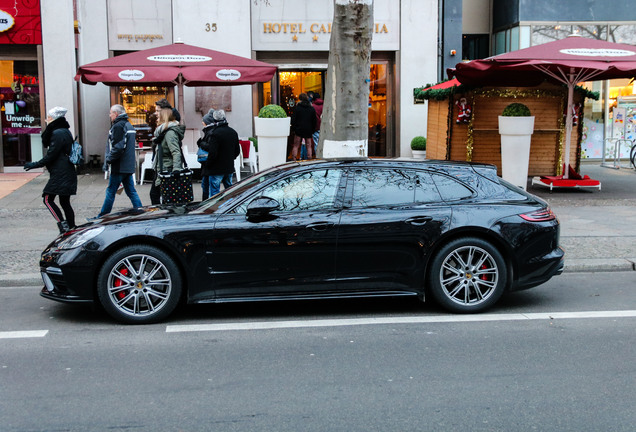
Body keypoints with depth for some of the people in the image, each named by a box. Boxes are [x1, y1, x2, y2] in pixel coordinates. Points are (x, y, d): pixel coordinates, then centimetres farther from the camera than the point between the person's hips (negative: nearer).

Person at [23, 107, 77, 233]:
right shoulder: (65, 131, 17)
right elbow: (46, 144, 19)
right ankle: (72, 229, 13)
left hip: (60, 174, -10)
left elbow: (51, 155, -17)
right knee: (65, 202, 12)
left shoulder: (58, 133, -14)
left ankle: (63, 224, -10)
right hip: (67, 174, 10)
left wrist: (35, 165, -9)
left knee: (48, 199, -6)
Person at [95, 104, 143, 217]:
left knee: (110, 192, 0)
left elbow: (118, 147, -22)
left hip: (119, 166, -9)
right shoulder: (129, 125, 16)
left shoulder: (118, 126, -14)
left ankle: (102, 217, 8)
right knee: (131, 191, 10)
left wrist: (108, 160, -12)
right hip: (129, 166, 9)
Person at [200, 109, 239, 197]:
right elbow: (237, 151, 14)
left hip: (217, 170, -7)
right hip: (229, 168, 7)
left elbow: (212, 153, -20)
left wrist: (207, 164, -6)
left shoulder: (215, 134, -18)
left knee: (214, 193, -3)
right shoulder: (233, 132, 7)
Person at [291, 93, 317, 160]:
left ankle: (294, 158, -1)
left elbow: (293, 119, -4)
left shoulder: (297, 108, -4)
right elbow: (314, 121, 9)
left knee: (296, 146, 4)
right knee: (309, 146, 7)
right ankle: (310, 158, 4)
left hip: (298, 130, -2)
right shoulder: (312, 109, 5)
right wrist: (313, 130, 15)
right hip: (308, 131, 2)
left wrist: (294, 129, 3)